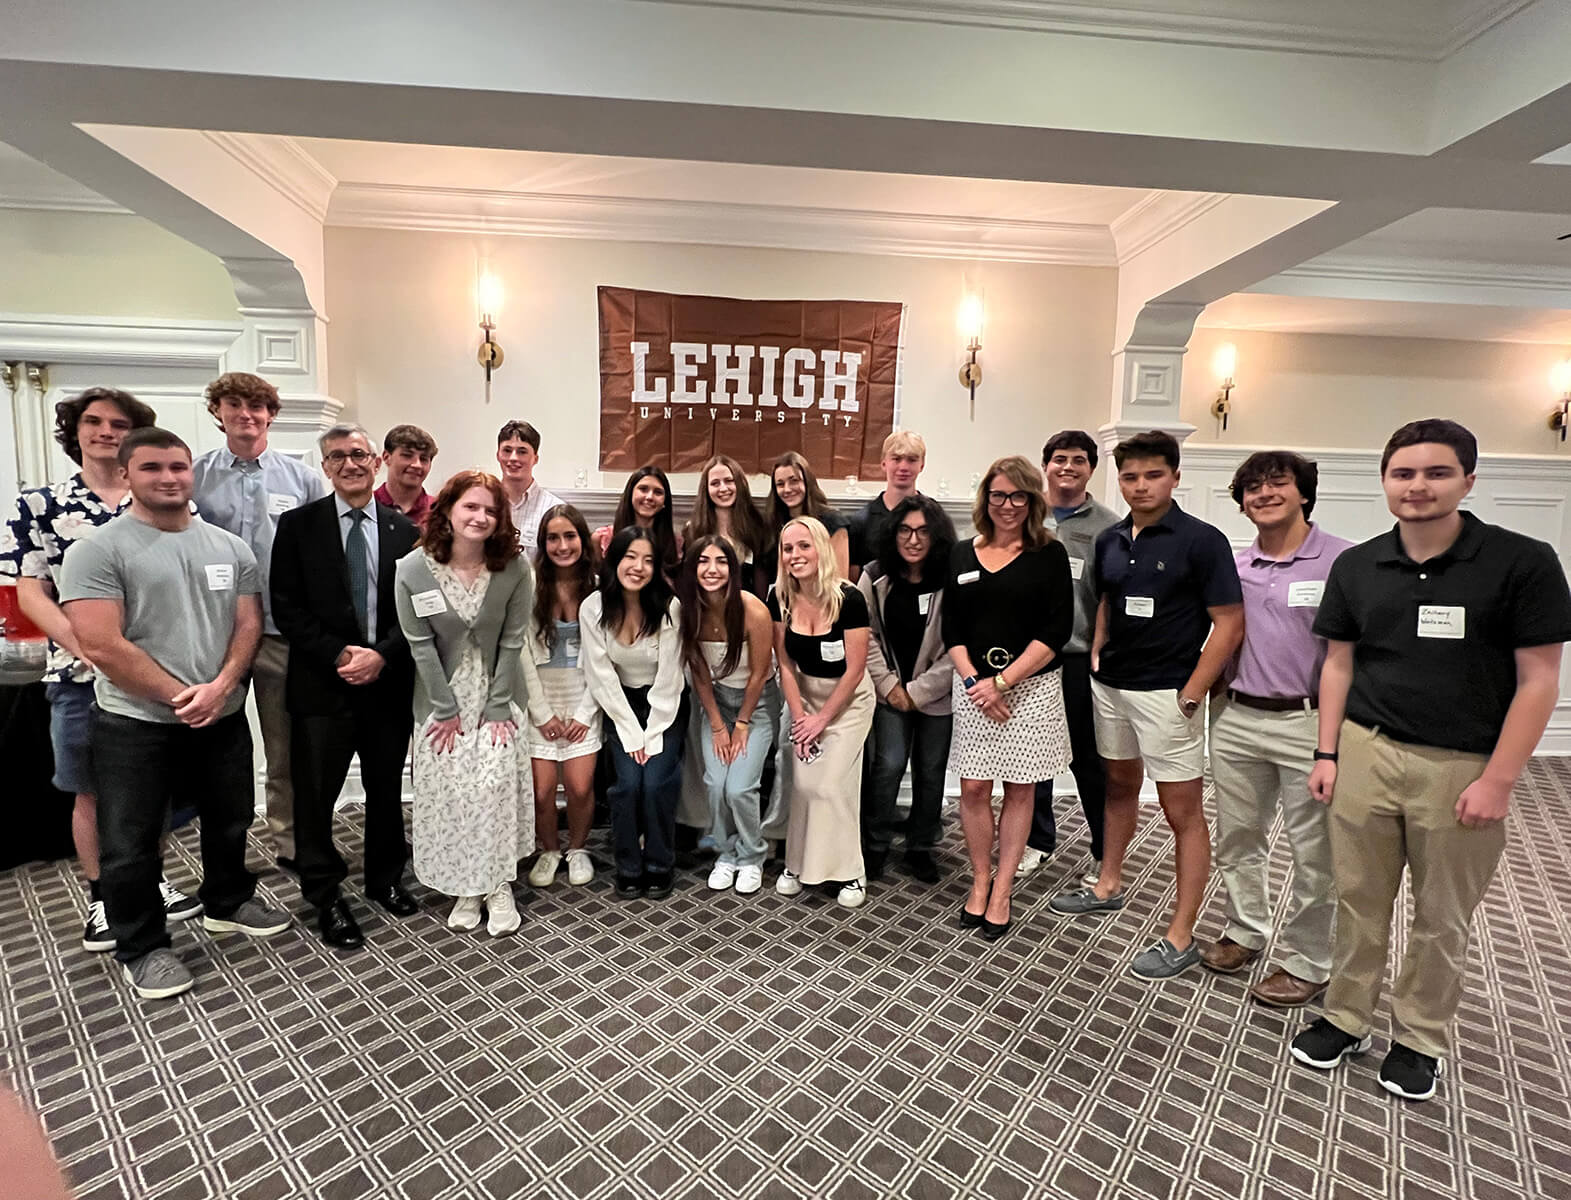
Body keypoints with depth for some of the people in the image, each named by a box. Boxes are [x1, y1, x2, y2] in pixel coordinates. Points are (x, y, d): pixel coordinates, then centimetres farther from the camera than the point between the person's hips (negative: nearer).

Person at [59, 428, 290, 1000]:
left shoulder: (231, 548, 4)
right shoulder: (97, 551, -10)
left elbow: (248, 625, 2)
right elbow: (101, 646, -16)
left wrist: (219, 688, -14)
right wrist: (180, 697, -15)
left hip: (224, 717, 4)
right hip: (134, 725, -4)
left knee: (230, 823, 19)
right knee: (130, 845, 9)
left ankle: (227, 903, 41)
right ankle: (143, 948, 28)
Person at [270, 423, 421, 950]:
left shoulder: (405, 529, 5)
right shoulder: (298, 525, 1)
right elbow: (287, 607, -4)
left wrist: (382, 655, -12)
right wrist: (339, 655, -14)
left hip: (389, 682, 2)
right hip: (322, 684, -1)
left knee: (387, 790, 14)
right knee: (315, 794, 6)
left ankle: (386, 878, 33)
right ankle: (325, 895, 24)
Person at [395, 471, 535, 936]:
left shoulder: (515, 567, -14)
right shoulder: (412, 569, -13)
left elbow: (512, 641, -10)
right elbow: (420, 644, -9)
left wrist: (497, 709, -9)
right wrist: (447, 710, -7)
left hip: (498, 696, 0)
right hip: (442, 697, 1)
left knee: (495, 783, -6)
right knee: (448, 791, 4)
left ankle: (499, 886, 11)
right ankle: (465, 887, 22)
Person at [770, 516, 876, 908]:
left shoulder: (848, 599, -23)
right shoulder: (780, 599, -11)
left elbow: (854, 670, -18)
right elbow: (785, 663, -4)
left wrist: (822, 719, -12)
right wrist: (799, 716, -7)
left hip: (847, 700, -3)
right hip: (803, 695, 4)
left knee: (832, 785, -7)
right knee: (799, 782, 0)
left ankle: (849, 872, 11)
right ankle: (797, 864, 18)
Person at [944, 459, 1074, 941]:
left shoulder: (1049, 554, -2)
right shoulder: (962, 554, 6)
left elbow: (1056, 630, -8)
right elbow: (952, 629, 5)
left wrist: (1001, 682, -14)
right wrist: (973, 682, -9)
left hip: (1031, 686, -2)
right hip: (972, 686, 2)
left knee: (1019, 789, 7)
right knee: (973, 788, 3)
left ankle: (1001, 891, 19)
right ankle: (980, 881, 22)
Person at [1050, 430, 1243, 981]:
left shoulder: (1201, 540, -11)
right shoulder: (1109, 540, 6)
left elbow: (1229, 624, -13)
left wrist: (1191, 694, -16)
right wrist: (1097, 655, 6)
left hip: (1167, 693, -6)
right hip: (1111, 685, 7)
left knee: (1182, 811, 2)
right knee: (1119, 785, 21)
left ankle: (1181, 935, 12)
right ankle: (1109, 884, 39)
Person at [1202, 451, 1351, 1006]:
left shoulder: (1342, 560, -8)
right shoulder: (1232, 565, 7)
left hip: (1308, 722, -5)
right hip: (1235, 718, 5)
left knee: (1313, 852, 7)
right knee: (1237, 836, 16)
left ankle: (1305, 962, 25)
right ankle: (1245, 932, 35)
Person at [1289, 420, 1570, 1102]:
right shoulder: (1356, 567, 2)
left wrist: (1497, 781, -11)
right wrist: (1327, 753, 4)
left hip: (1462, 766, -2)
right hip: (1365, 754, 2)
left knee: (1441, 919, 14)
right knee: (1358, 902, 12)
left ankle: (1421, 1039, 34)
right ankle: (1346, 1019, 30)